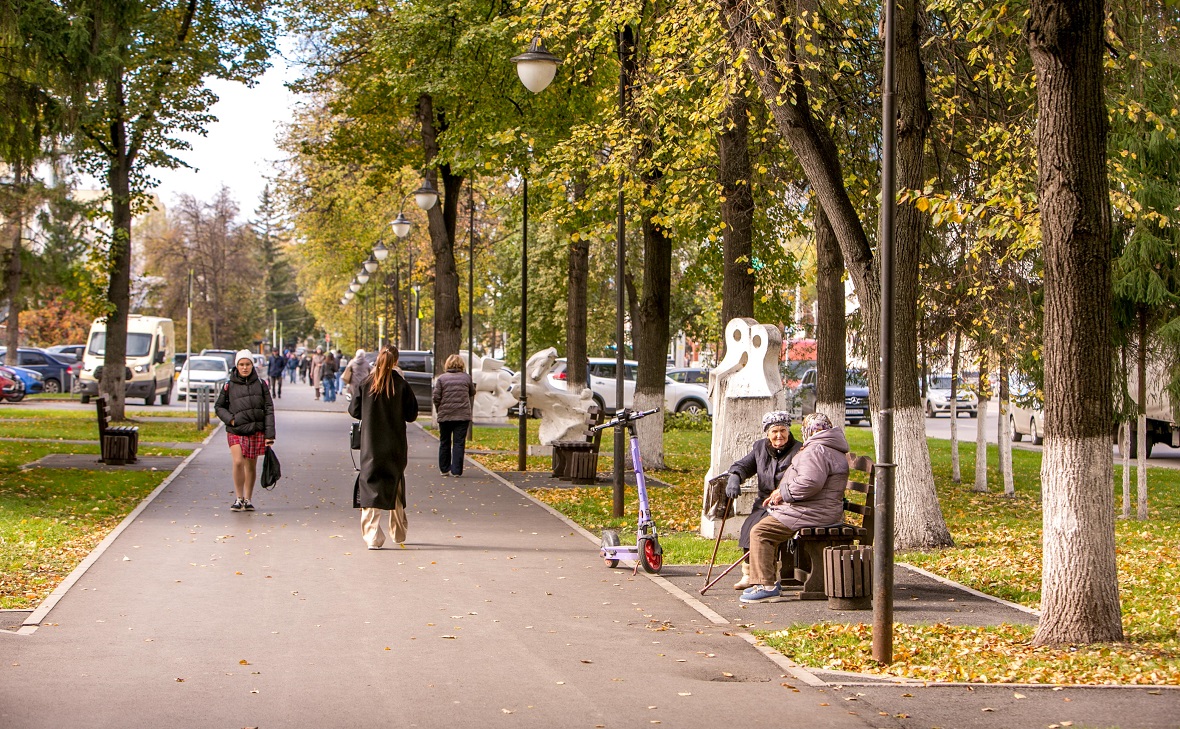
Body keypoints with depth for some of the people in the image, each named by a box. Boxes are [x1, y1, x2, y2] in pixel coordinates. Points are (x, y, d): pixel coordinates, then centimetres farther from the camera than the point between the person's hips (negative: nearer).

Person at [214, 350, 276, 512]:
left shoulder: (260, 384, 3)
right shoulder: (229, 385, 2)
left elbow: (269, 409, 3)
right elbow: (219, 406, 12)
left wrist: (269, 434, -3)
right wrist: (230, 419, -7)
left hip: (256, 431, 1)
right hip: (236, 431, -1)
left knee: (251, 466, 7)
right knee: (238, 462, -16)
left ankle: (247, 500, 19)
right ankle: (239, 498, -2)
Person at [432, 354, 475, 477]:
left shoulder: (442, 378, -1)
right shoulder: (466, 377, 0)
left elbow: (436, 397, -4)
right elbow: (472, 393, 14)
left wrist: (438, 410, 10)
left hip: (444, 415, 1)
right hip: (463, 415, -1)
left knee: (444, 443, 14)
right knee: (459, 443, 1)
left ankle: (444, 469, 19)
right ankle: (456, 470, -4)